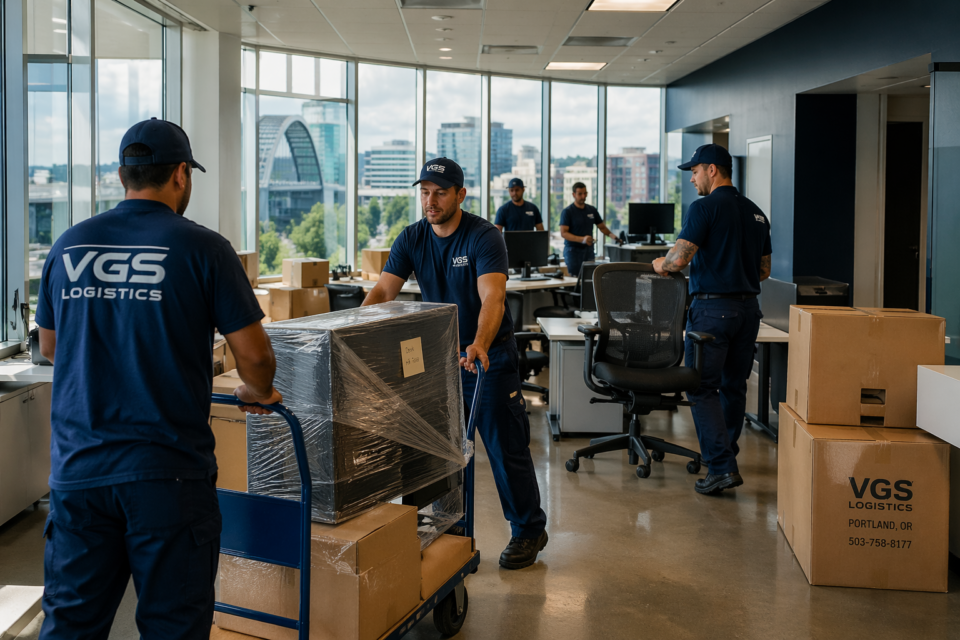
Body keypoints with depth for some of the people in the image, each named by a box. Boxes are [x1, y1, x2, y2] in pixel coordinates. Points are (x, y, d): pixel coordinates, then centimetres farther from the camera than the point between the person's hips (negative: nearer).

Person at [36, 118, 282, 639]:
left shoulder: (69, 246, 6)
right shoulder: (202, 248, -7)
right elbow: (254, 356, -8)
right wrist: (258, 392, 14)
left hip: (78, 468, 4)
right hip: (167, 473, -4)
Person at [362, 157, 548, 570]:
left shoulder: (484, 237, -18)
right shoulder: (412, 239, -2)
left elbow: (492, 297, -32)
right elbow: (383, 291, -9)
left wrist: (480, 344, -51)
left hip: (489, 355, -5)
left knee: (505, 446, 1)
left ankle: (528, 531, 15)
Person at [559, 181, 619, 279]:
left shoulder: (592, 210, 10)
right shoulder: (567, 212, -6)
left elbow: (602, 227, 17)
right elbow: (563, 233, -14)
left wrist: (613, 236, -4)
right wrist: (582, 239, -27)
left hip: (588, 249, 5)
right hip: (573, 249, -5)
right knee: (575, 279, -9)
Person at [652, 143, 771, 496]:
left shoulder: (704, 208, -10)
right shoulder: (755, 212, 13)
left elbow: (680, 258, -18)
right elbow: (764, 270, 18)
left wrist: (662, 265, 3)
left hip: (712, 308, -7)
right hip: (748, 307, 7)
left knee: (702, 388, -2)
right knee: (734, 385, 16)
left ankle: (722, 467, -9)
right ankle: (725, 454, 29)